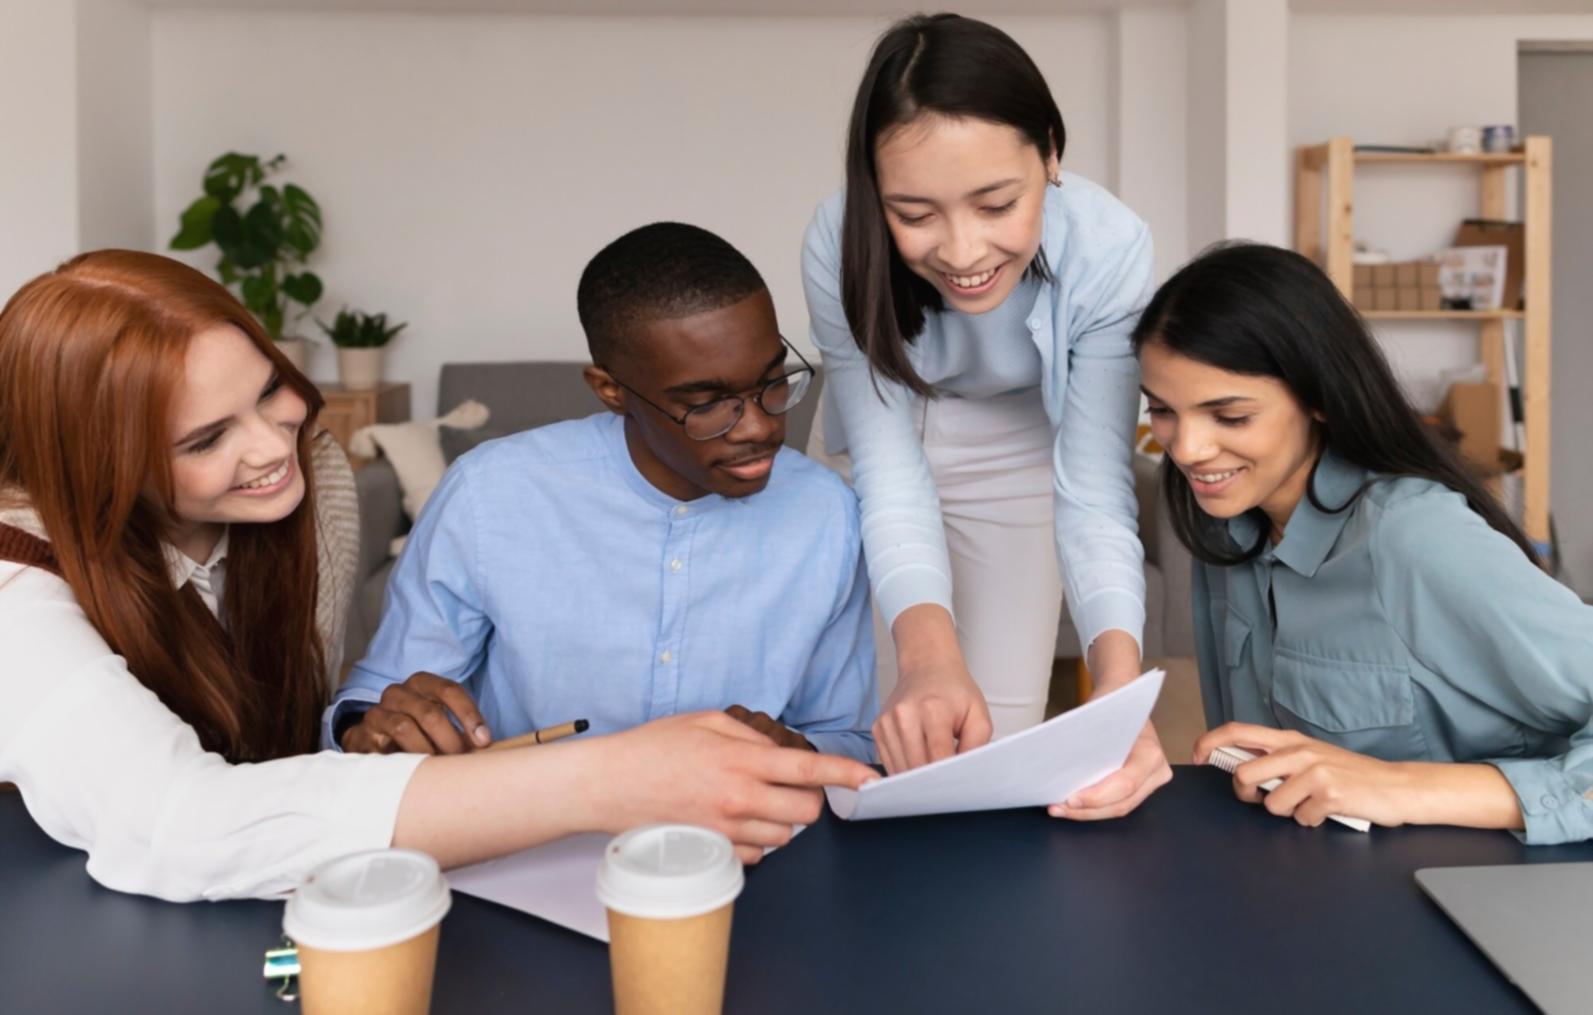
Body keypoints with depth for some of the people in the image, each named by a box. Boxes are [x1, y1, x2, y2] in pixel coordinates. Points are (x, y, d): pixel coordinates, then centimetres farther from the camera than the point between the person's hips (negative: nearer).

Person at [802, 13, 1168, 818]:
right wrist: (926, 651, -52)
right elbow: (889, 472, -34)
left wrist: (1119, 684, -50)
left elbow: (1095, 492, -33)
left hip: (1019, 454, 0)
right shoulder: (838, 246, -33)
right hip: (874, 443, 0)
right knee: (884, 738, 5)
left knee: (1001, 736, 3)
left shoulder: (1109, 251, -34)